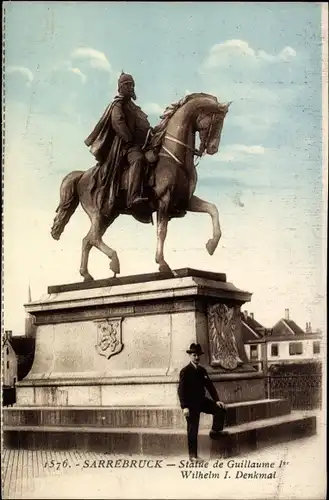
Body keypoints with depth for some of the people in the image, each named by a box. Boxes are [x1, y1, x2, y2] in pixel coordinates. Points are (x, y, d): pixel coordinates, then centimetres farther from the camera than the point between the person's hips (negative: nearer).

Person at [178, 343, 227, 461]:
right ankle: (193, 455, 10)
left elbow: (210, 386, 11)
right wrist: (184, 407, -24)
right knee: (193, 430, 0)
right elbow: (181, 390, -16)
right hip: (191, 404, -6)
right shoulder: (185, 371, -11)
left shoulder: (202, 370, 8)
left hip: (202, 400, 6)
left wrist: (216, 400, -1)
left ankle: (215, 431, 10)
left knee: (220, 409, -10)